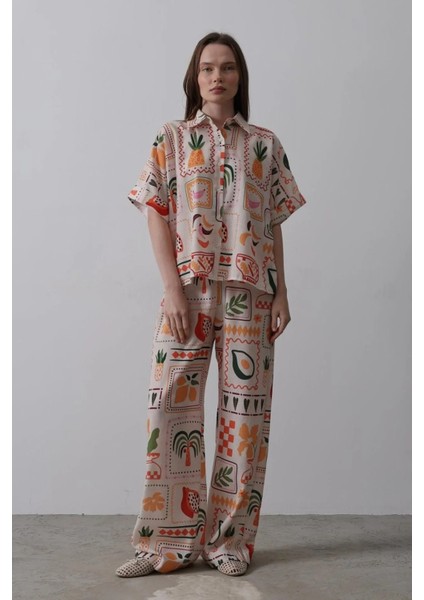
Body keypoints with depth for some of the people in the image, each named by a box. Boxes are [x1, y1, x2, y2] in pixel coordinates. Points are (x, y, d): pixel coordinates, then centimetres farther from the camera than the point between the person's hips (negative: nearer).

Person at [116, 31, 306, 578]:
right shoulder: (172, 139, 9)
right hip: (188, 289, -1)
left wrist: (281, 293, 2)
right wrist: (173, 289, -9)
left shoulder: (264, 144, 11)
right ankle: (168, 542, 9)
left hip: (249, 293, 1)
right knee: (172, 404, -4)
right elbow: (157, 216, 2)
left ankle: (230, 539, 15)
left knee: (244, 409, 2)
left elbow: (274, 224, 10)